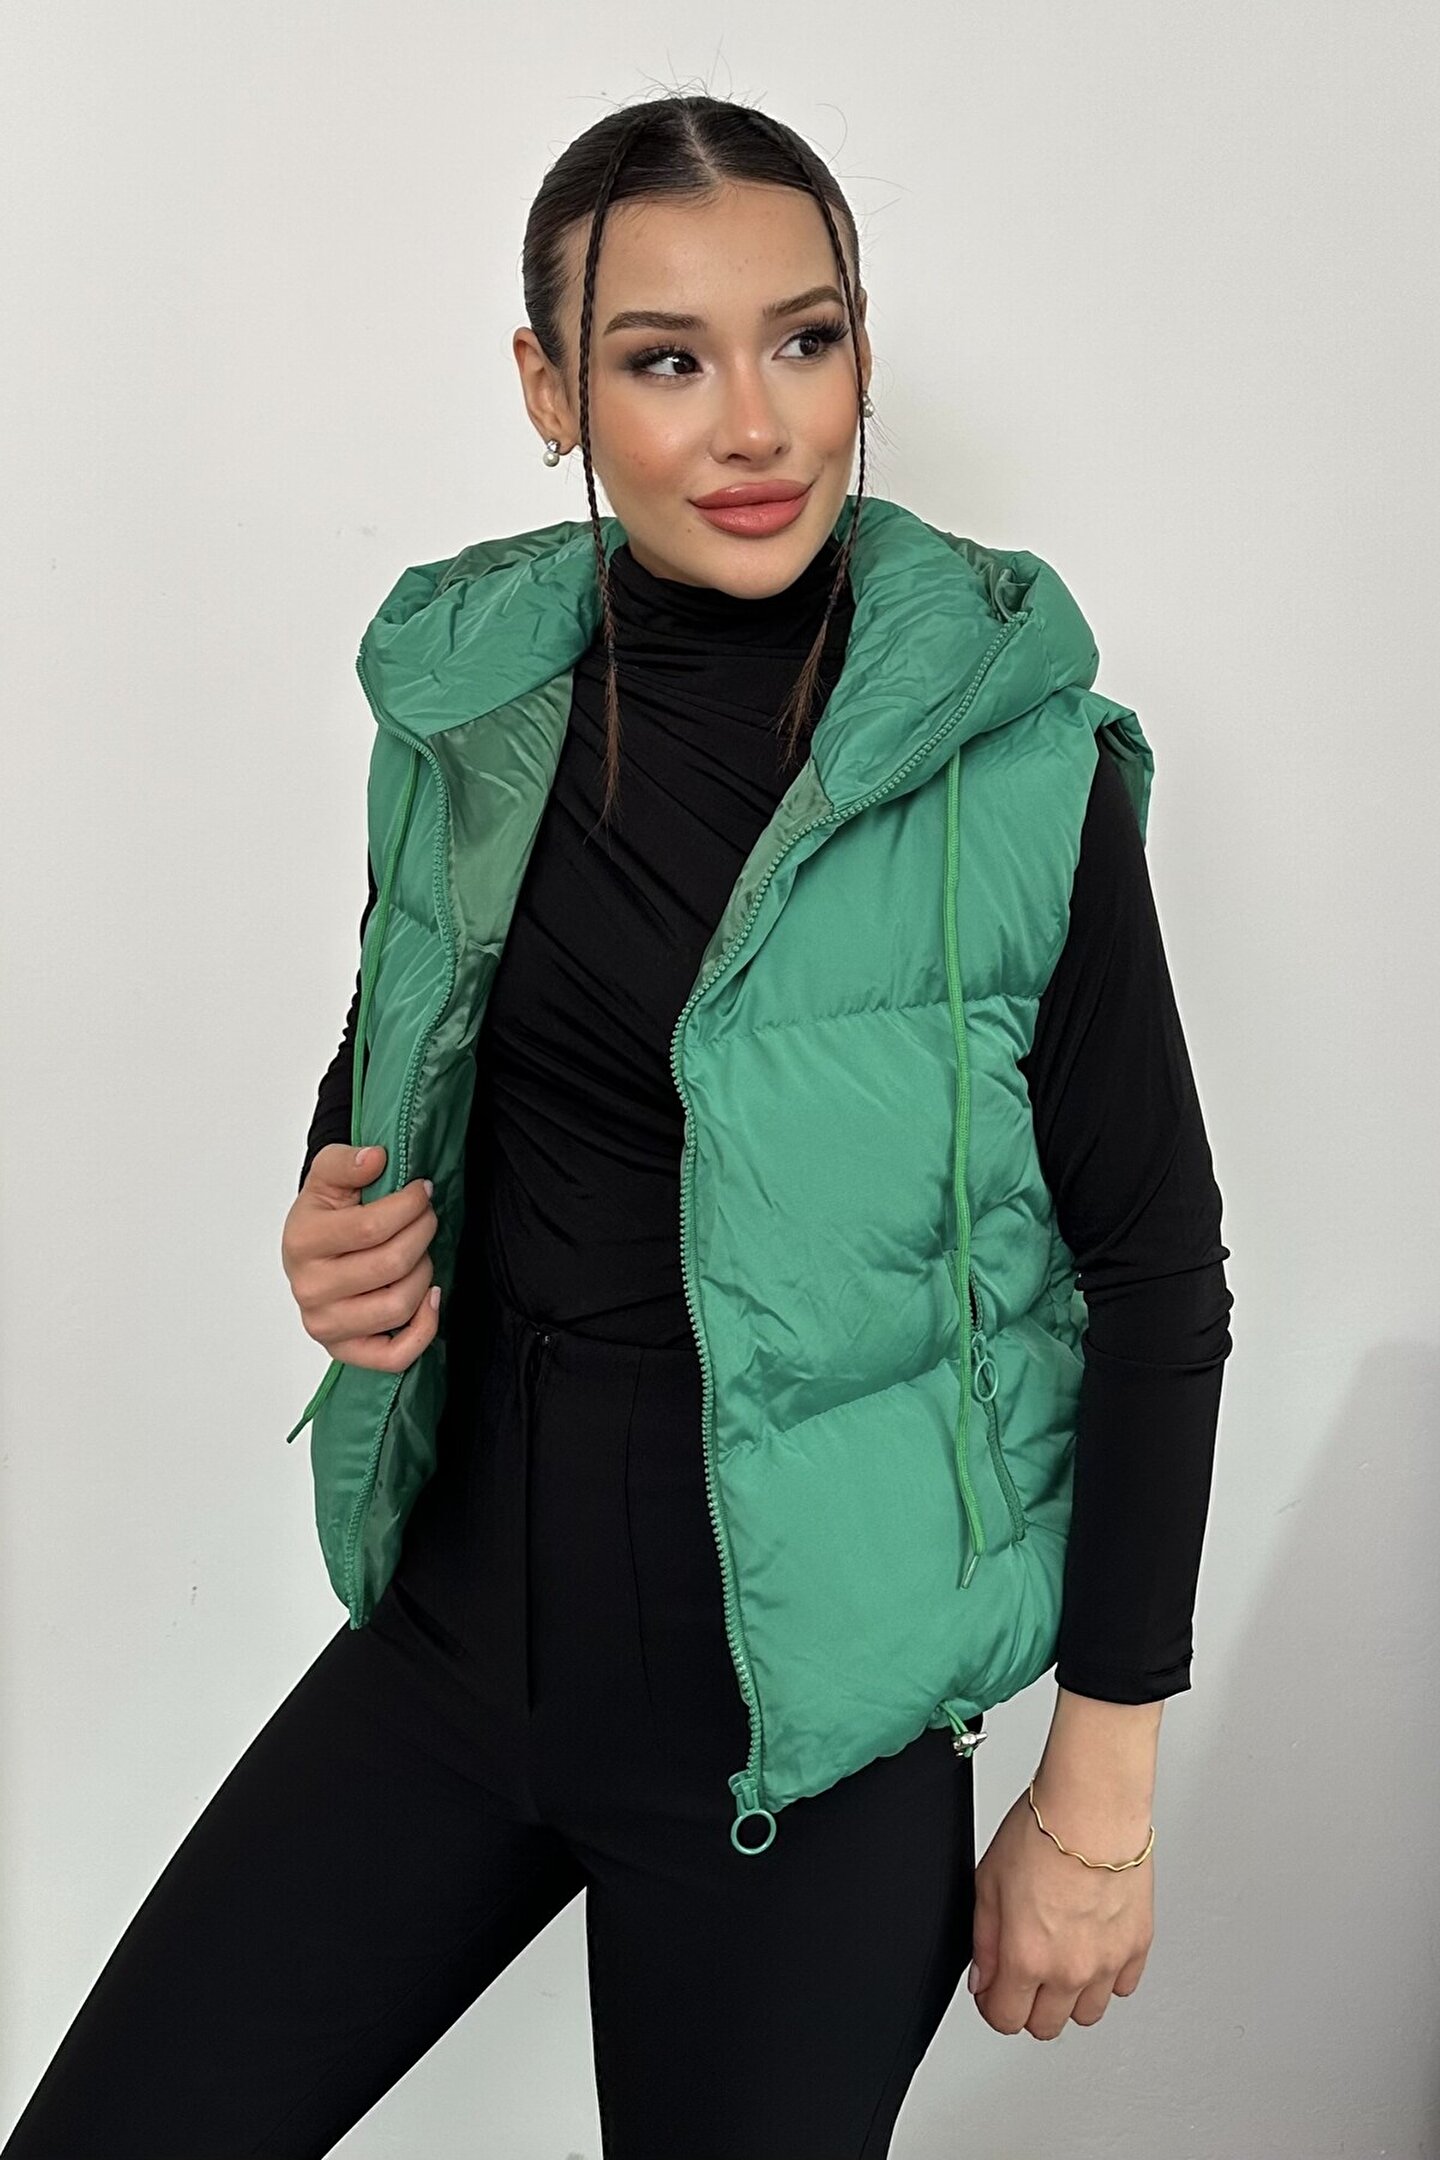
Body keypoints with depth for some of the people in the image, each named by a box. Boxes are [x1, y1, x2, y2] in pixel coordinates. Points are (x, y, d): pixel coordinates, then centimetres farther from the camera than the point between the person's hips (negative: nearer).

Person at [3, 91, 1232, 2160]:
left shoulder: (1019, 766, -14)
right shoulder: (470, 694, -1)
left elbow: (1159, 1274, -9)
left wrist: (1100, 1795, -7)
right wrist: (338, 1226, -9)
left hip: (800, 1717, -4)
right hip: (455, 1622, 4)